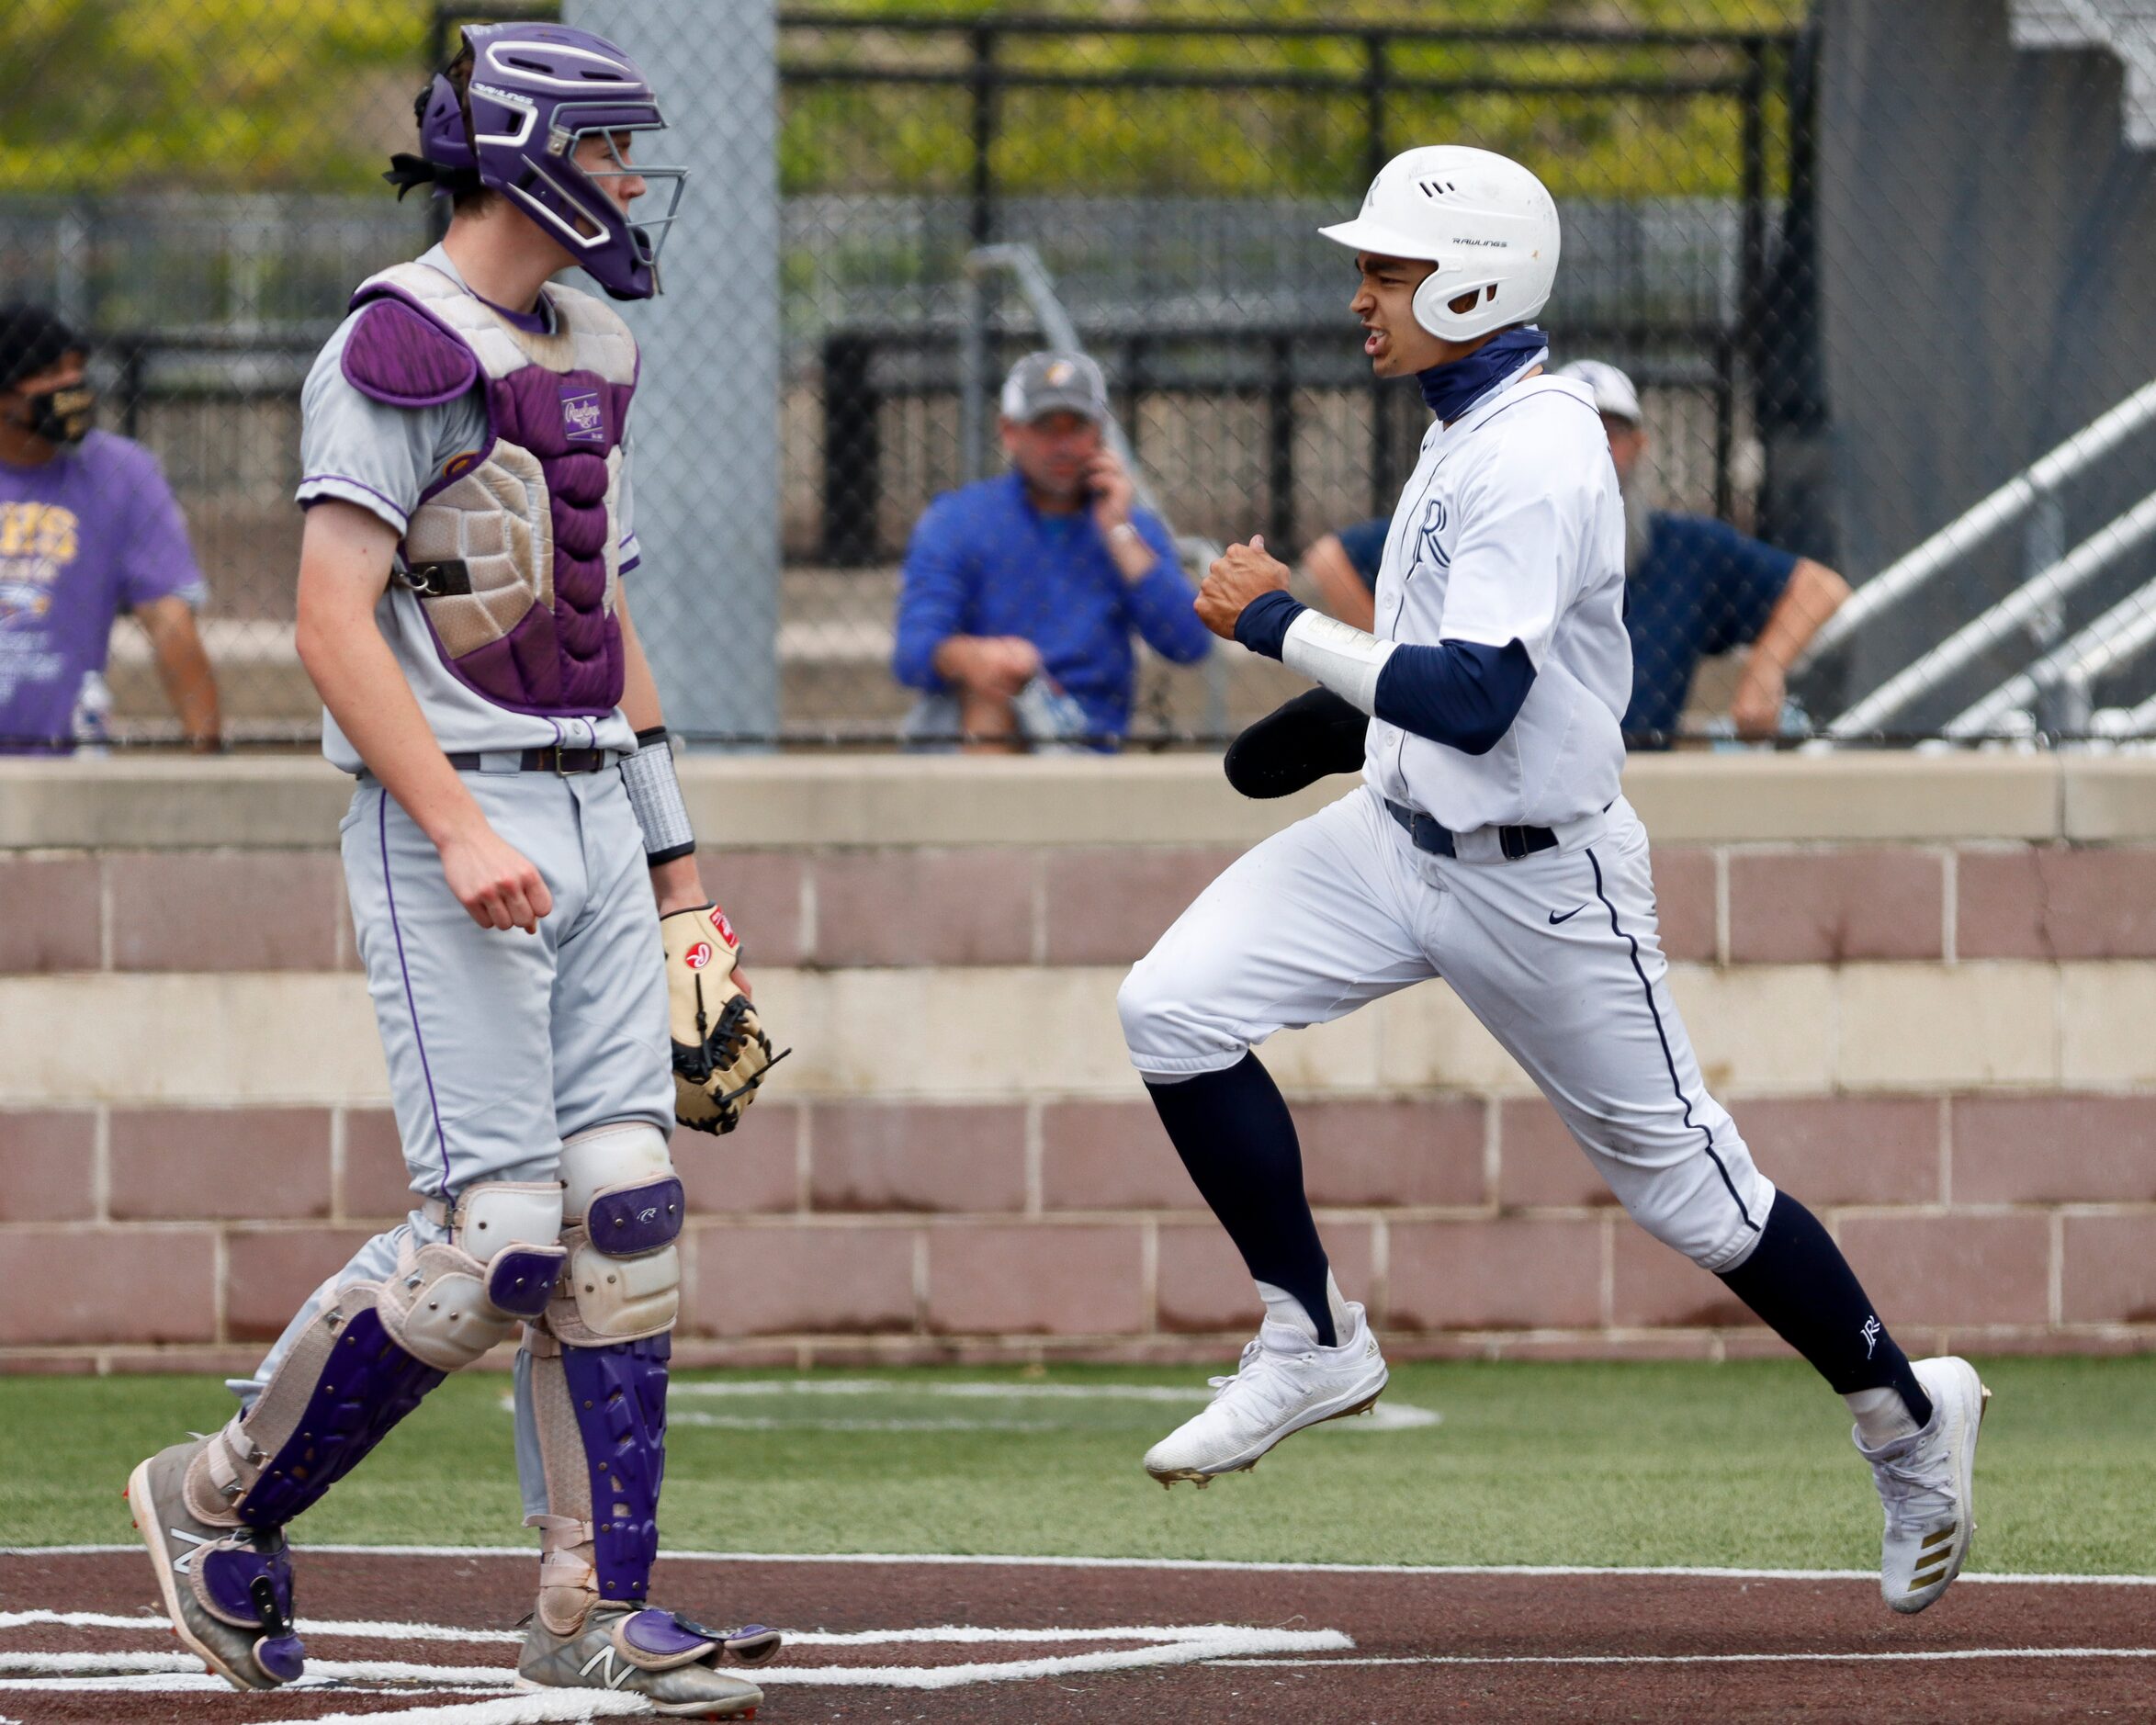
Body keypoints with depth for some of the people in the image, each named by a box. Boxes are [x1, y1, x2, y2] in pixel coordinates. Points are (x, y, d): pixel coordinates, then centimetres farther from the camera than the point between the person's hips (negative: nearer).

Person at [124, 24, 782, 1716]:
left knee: (624, 1212, 1)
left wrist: (675, 860, 20)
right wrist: (459, 833, -25)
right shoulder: (400, 348, -11)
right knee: (497, 1233, -12)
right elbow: (336, 625, -17)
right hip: (452, 824, -8)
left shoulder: (589, 352, 17)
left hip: (590, 815, 8)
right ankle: (223, 1501, 6)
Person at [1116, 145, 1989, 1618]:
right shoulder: (1470, 426, 6)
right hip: (1403, 834, 9)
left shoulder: (1535, 460, -25)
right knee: (1177, 1005, -9)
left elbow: (1473, 699, -32)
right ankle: (1311, 1343, 2)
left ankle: (1909, 1417, 23)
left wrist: (1282, 625, -26)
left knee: (1683, 1180, 3)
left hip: (1539, 877, -9)